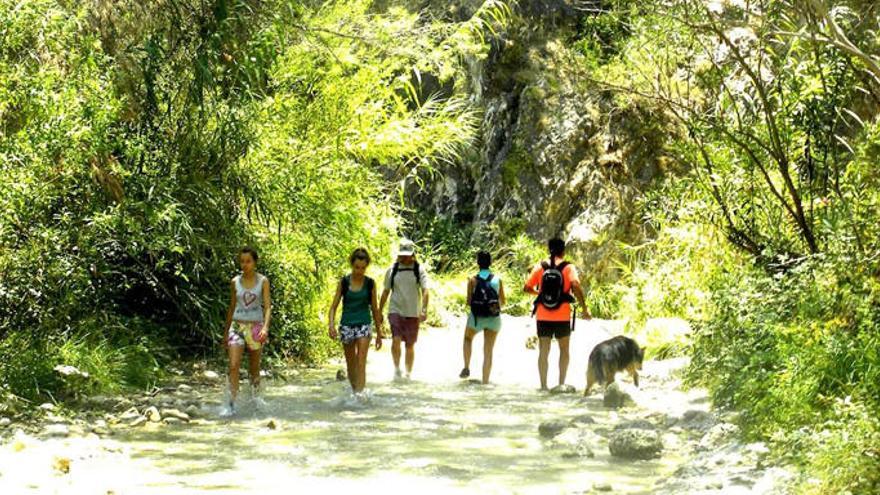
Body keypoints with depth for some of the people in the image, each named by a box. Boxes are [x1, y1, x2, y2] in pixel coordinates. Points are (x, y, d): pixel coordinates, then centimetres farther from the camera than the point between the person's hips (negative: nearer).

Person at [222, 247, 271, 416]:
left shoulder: (263, 281, -2)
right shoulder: (235, 282, 4)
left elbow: (267, 306, -9)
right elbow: (232, 307, 12)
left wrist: (265, 327, -25)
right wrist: (226, 332, 16)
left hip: (255, 326, -1)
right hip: (237, 326, 1)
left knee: (254, 366, 12)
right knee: (233, 366, -14)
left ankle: (255, 395, 35)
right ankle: (230, 404, -15)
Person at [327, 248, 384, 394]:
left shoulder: (370, 283, 0)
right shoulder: (344, 282, -1)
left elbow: (375, 309, 8)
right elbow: (334, 306, -1)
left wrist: (379, 333, 10)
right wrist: (331, 325, -18)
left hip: (364, 324, -1)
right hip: (347, 325, 1)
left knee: (361, 361, -14)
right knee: (350, 363, 12)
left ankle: (360, 393, -18)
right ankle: (353, 391, 29)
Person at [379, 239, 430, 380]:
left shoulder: (419, 270, 0)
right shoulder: (392, 270, 5)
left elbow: (425, 290, -8)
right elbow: (386, 291, 12)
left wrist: (424, 310, -21)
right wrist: (379, 311, 12)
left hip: (413, 313, 0)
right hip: (396, 311, 0)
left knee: (410, 345, 7)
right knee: (396, 339, -19)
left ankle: (408, 374, 21)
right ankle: (397, 368, 1)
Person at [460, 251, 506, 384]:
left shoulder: (473, 280, -7)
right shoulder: (497, 279, -1)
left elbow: (469, 302, -7)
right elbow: (503, 302, 5)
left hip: (477, 317, -1)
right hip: (493, 318, 1)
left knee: (468, 338, 28)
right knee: (488, 351, 8)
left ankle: (467, 368, 15)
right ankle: (485, 382, 7)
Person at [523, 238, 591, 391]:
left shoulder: (540, 267, 2)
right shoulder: (568, 268, -4)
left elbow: (526, 288, 2)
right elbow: (576, 287, -19)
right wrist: (585, 309, -13)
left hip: (543, 317, 1)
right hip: (562, 317, -1)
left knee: (543, 351, 7)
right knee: (564, 350, 16)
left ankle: (543, 385, 4)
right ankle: (561, 383, 11)